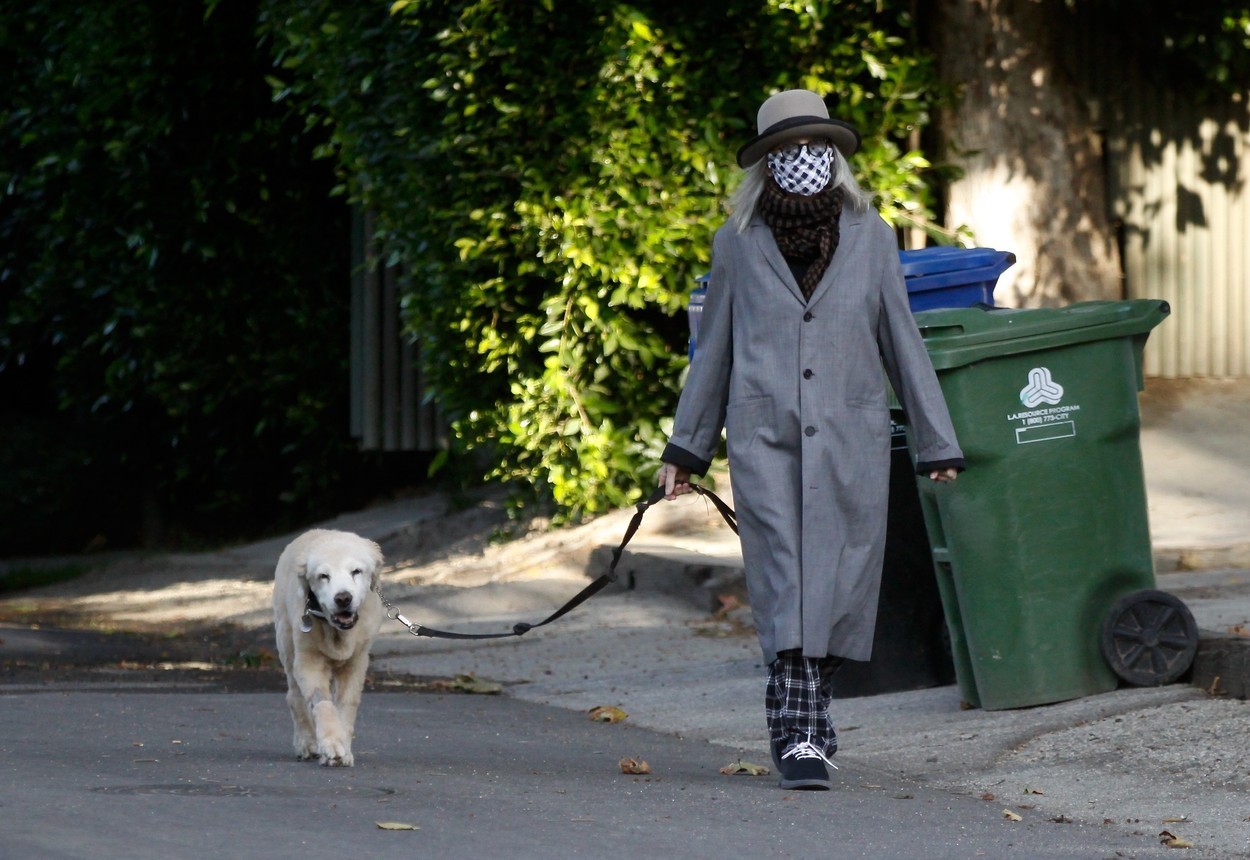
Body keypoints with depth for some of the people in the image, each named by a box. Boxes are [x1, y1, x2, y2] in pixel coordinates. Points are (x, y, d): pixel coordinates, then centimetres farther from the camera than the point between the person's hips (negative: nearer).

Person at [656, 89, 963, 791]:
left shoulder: (870, 236, 10)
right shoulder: (739, 242, 9)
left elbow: (902, 340, 13)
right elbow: (714, 349, 15)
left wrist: (938, 442, 11)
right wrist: (686, 447, 14)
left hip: (850, 435, 1)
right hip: (765, 436, -1)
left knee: (839, 581, 0)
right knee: (786, 576, -10)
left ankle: (806, 718, 16)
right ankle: (801, 736, -14)